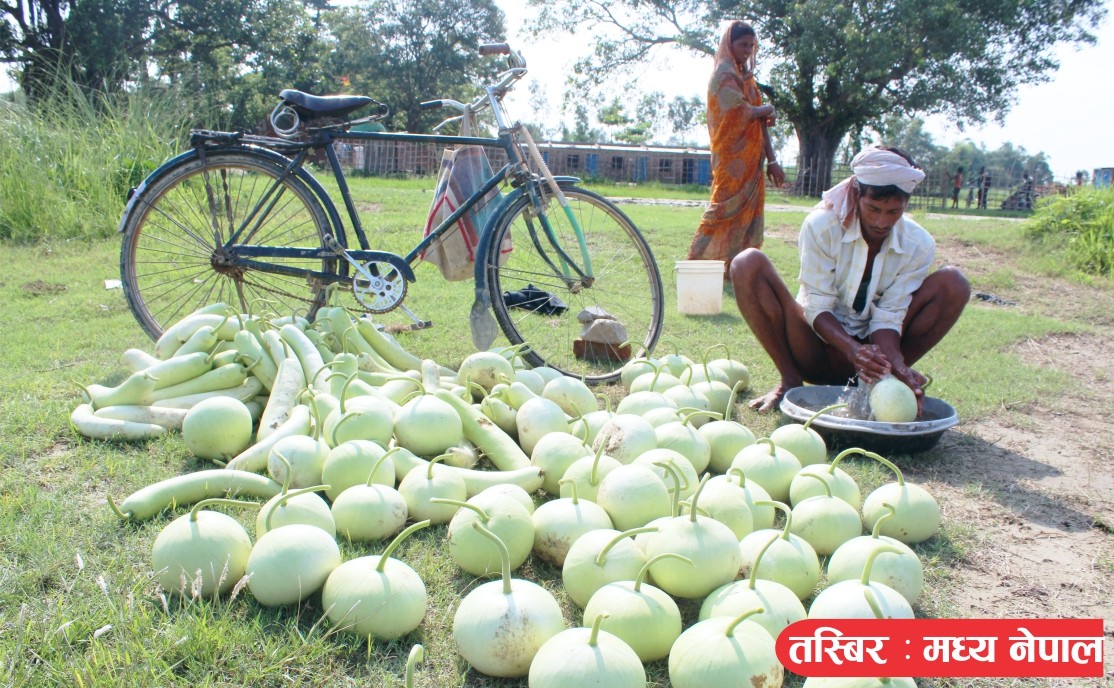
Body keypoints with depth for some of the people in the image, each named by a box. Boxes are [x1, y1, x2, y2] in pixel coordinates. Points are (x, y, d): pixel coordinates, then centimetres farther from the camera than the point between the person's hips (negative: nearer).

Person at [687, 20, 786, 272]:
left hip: (750, 160, 8)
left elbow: (761, 121, 12)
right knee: (726, 209, -7)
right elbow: (745, 113, -18)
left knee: (749, 212, 7)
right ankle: (699, 259, 0)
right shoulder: (724, 75, -7)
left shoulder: (746, 76, 17)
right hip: (732, 159, -8)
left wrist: (771, 160, 5)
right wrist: (768, 109, 3)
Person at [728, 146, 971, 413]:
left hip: (870, 351, 2)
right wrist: (853, 350, -38)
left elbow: (889, 318, -14)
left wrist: (896, 366, -34)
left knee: (953, 284, -17)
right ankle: (790, 381, -15)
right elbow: (816, 308, -19)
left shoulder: (918, 246, -11)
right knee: (748, 265, -24)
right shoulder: (821, 226, -18)